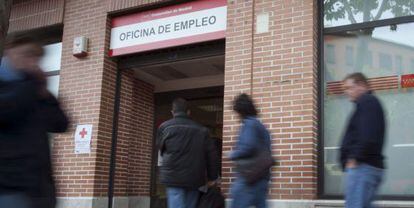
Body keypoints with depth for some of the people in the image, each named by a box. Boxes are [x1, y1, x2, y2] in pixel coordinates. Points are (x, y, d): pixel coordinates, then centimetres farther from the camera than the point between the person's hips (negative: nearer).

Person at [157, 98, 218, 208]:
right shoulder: (201, 129, 9)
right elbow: (211, 154, 7)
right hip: (194, 178, 3)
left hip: (174, 177, -3)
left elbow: (161, 150, 13)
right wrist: (212, 177, 15)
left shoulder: (164, 127, 4)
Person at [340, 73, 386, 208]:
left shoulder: (367, 102, -4)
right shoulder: (371, 103, 26)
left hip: (362, 166, -10)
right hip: (371, 166, 10)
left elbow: (367, 135, -19)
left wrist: (354, 158, -19)